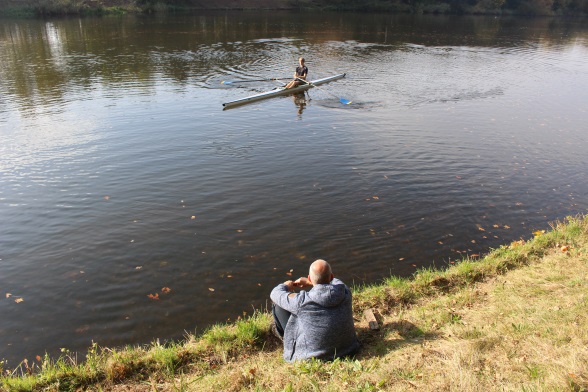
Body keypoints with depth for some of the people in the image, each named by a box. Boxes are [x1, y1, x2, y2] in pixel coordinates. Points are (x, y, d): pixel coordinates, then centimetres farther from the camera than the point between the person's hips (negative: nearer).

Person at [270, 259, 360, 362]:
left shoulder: (302, 301, -28)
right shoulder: (345, 292, -18)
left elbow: (276, 294, -8)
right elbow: (335, 282, 9)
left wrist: (285, 286, 13)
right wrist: (309, 283, 16)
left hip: (311, 356, -4)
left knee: (278, 304, 3)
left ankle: (283, 333, 35)